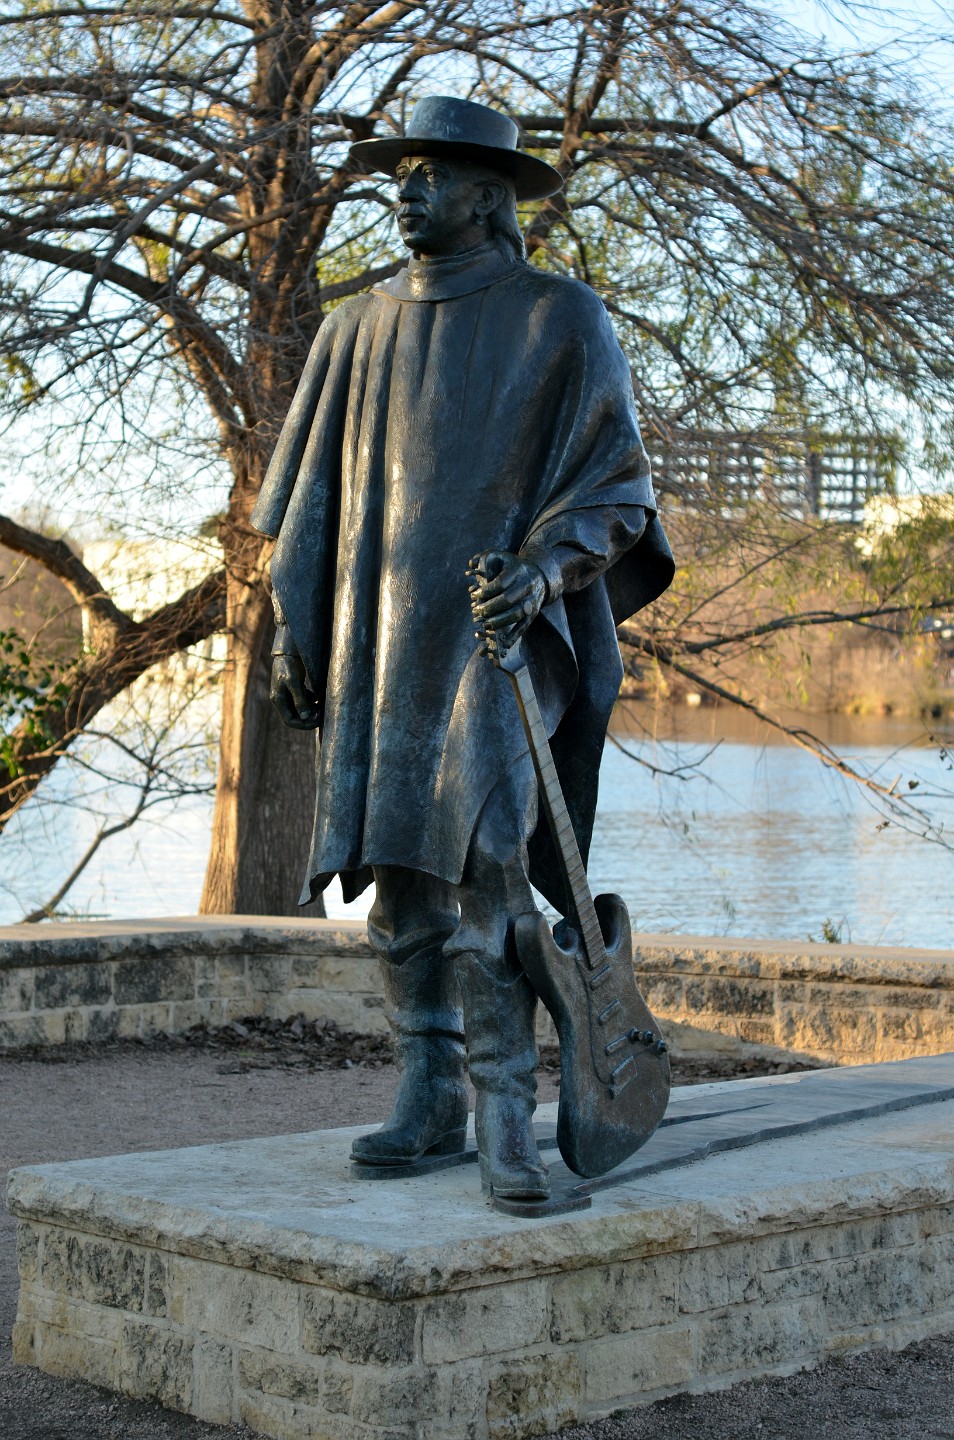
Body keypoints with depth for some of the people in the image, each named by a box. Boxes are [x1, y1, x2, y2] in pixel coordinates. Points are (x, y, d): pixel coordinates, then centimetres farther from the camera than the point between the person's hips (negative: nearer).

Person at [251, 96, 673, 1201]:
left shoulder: (563, 319, 2)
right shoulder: (359, 329, 15)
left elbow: (616, 483, -1)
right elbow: (314, 489, 17)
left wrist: (543, 565, -19)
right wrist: (293, 628, 9)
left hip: (508, 625, -5)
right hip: (384, 631, 5)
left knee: (482, 848, -20)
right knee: (398, 863, 2)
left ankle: (505, 1116, -17)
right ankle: (429, 1102, 10)